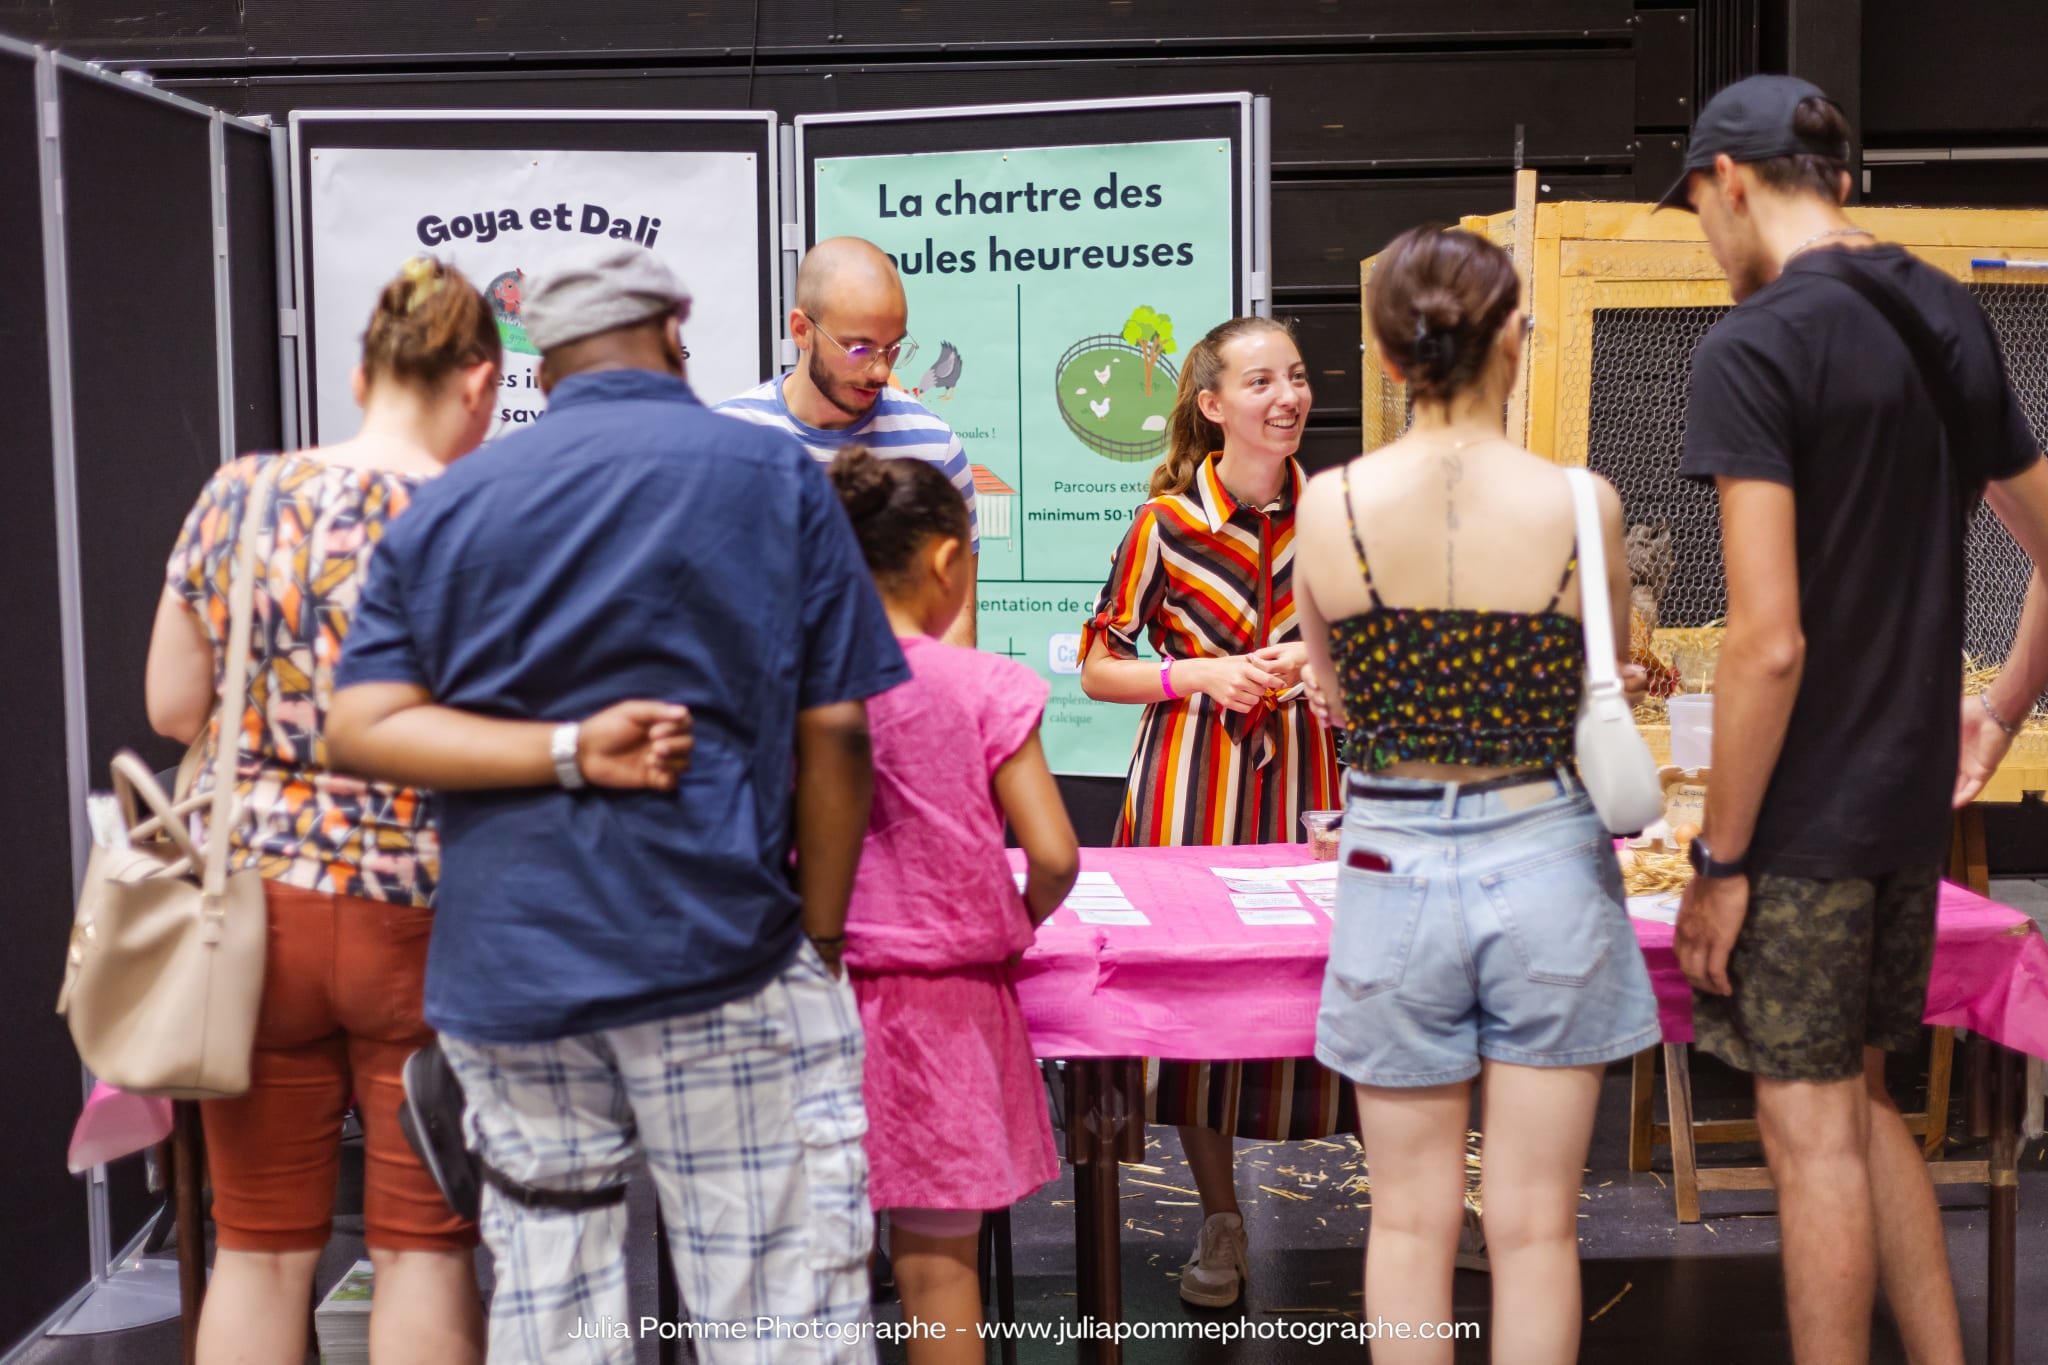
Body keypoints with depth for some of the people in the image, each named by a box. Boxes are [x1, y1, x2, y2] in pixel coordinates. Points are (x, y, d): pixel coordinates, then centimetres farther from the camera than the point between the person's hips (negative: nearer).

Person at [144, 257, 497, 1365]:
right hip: (419, 911, -3)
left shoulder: (234, 495, 2)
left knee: (260, 1249, 13)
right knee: (424, 1250, 9)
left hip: (253, 892, 3)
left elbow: (174, 709, 6)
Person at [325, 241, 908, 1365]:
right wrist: (819, 945, 5)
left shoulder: (444, 506, 10)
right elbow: (832, 734, -2)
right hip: (715, 949, -4)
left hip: (503, 965, 4)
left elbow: (360, 728, 0)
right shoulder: (773, 475, 1)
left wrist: (566, 750, -8)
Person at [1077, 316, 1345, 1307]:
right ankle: (1220, 1219, 18)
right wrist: (1206, 674, -13)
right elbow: (1098, 668, 0)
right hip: (1191, 778, -1)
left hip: (1306, 771, 1)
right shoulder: (1167, 520, -3)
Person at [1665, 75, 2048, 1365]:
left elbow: (1770, 644, -21)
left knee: (1813, 1130, 2)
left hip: (1802, 812, -8)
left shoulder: (1753, 348, -16)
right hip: (1913, 799, 8)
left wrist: (1719, 858, -14)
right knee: (1861, 1099, 20)